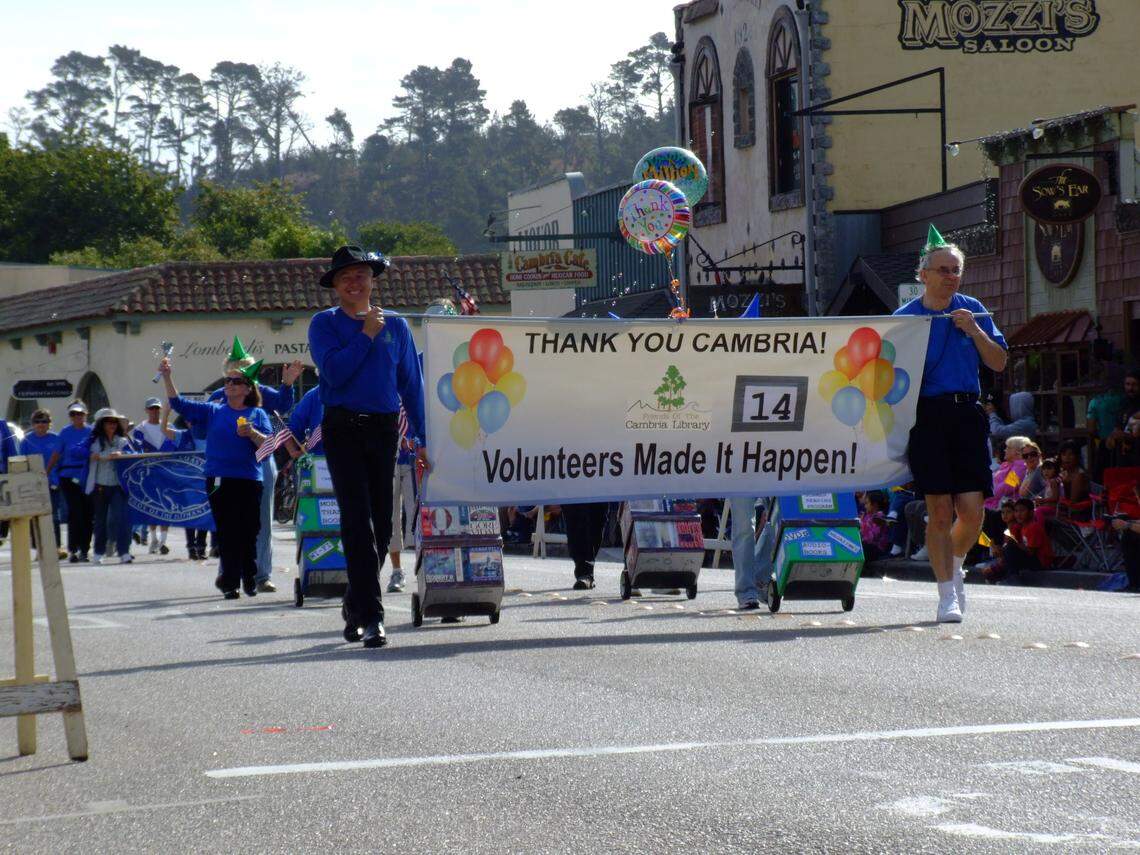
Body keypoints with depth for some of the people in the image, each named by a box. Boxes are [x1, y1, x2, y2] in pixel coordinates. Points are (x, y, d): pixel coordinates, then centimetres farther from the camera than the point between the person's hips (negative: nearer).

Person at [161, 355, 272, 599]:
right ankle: (229, 582, -3)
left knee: (249, 532, 0)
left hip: (250, 480, 0)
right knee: (227, 531, -5)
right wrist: (167, 377, 1)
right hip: (220, 480, 0)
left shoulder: (258, 414, 11)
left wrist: (252, 433, -15)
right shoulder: (213, 411, 13)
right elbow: (179, 403, 10)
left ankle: (249, 579, 12)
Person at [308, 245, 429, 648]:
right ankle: (371, 615, -15)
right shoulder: (325, 324, 5)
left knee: (381, 523, 5)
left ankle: (355, 605, 24)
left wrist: (422, 439, 8)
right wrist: (367, 335, -9)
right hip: (343, 429, -3)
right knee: (358, 521, -11)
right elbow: (334, 371, -12)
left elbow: (412, 383, 13)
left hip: (385, 429, 3)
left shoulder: (395, 325, 12)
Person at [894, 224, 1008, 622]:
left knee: (972, 511, -4)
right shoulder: (905, 317, 3)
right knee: (940, 510, -5)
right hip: (927, 416, -2)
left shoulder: (971, 310, 12)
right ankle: (948, 595, 4)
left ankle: (954, 564, 27)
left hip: (967, 414, 2)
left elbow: (999, 363, 10)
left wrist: (975, 332, -4)